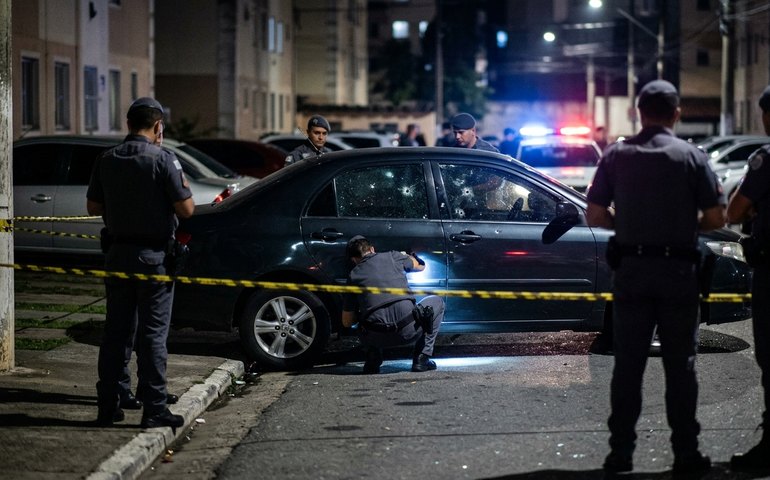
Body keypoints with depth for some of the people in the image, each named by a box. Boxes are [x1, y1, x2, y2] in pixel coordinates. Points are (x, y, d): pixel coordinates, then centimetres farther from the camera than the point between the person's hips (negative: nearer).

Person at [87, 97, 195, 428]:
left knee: (115, 331, 11)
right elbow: (186, 209, -13)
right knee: (153, 333, 0)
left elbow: (93, 207, 10)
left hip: (117, 254, 5)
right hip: (153, 255, -5)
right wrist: (182, 185, 6)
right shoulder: (162, 160, -13)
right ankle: (154, 409, 1)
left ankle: (108, 406, 14)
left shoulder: (107, 161, 3)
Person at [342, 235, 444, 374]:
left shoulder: (353, 275, 17)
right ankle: (421, 359, 18)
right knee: (436, 302, 28)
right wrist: (409, 257, 60)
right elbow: (420, 266, 37)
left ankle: (373, 362, 12)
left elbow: (347, 322, 20)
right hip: (409, 331, -2)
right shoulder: (392, 257, 15)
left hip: (379, 337, 2)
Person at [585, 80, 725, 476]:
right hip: (677, 270, -2)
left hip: (630, 269, 2)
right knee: (680, 365, 5)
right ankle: (686, 454, 7)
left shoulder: (616, 155, 1)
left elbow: (595, 215, 0)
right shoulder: (690, 156, -5)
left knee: (627, 365, 8)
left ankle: (621, 451, 9)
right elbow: (716, 216, -7)